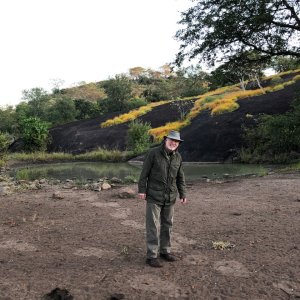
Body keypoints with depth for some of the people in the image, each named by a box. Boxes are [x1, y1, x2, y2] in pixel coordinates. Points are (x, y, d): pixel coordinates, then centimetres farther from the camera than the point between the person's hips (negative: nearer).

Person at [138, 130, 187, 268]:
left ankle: (165, 251, 27)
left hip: (170, 197, 5)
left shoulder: (178, 157, 4)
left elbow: (180, 177, 10)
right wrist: (141, 190, -12)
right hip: (154, 196, -5)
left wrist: (183, 194, 5)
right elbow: (144, 172, -9)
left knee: (167, 224, 12)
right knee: (153, 226, -3)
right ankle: (152, 256, 4)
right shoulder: (153, 153, -11)